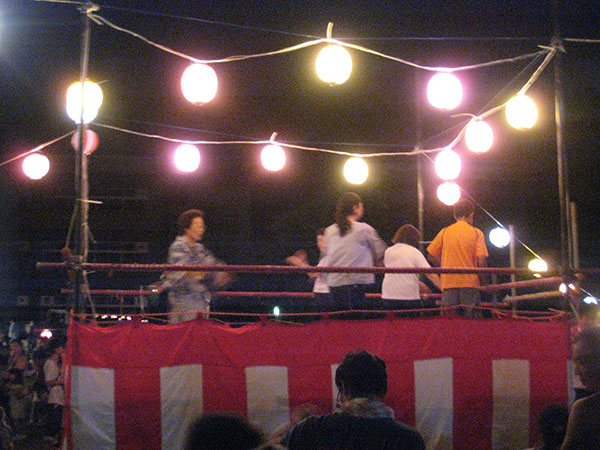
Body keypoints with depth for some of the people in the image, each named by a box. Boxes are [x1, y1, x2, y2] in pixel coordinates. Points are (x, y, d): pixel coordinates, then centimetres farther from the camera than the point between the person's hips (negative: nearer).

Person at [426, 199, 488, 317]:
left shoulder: (445, 232, 7)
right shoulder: (476, 233, 1)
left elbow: (432, 255, 9)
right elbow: (481, 260, -7)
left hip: (448, 282, 2)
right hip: (470, 282, -2)